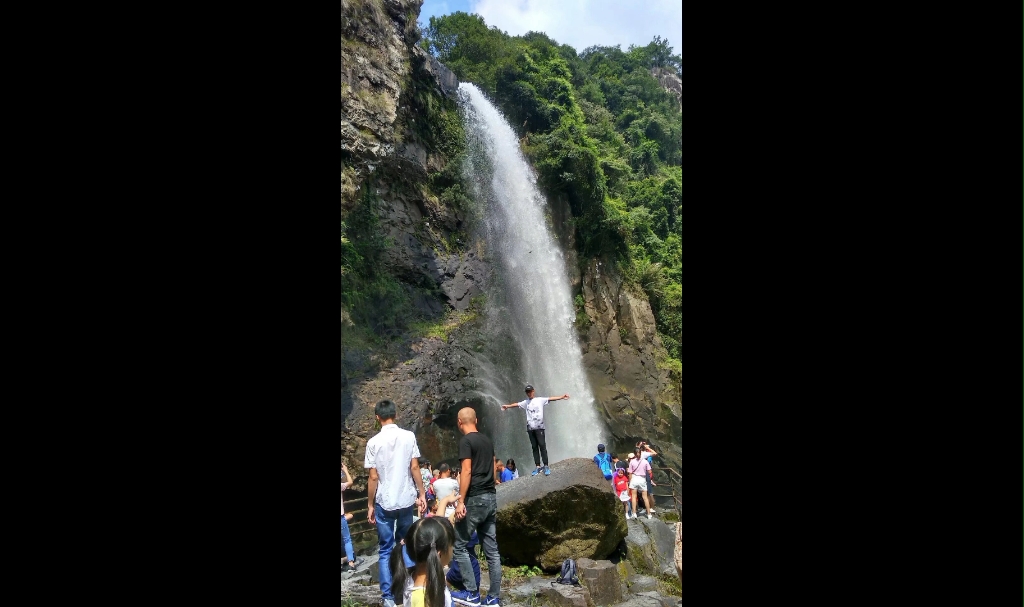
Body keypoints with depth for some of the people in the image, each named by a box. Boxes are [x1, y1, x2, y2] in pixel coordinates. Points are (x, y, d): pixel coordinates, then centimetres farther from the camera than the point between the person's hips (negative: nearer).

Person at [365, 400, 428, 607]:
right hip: (406, 500, 2)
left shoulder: (374, 442, -9)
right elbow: (415, 468, -4)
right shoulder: (409, 436, -5)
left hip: (384, 503, -2)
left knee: (386, 551, 8)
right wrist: (421, 494, 6)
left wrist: (370, 505, 2)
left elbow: (373, 477, -7)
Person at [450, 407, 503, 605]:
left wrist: (461, 502, -16)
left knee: (459, 545, 5)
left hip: (475, 499, -8)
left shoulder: (466, 441, -10)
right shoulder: (487, 441, 13)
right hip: (491, 498, 8)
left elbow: (467, 472, -18)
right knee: (492, 549, 9)